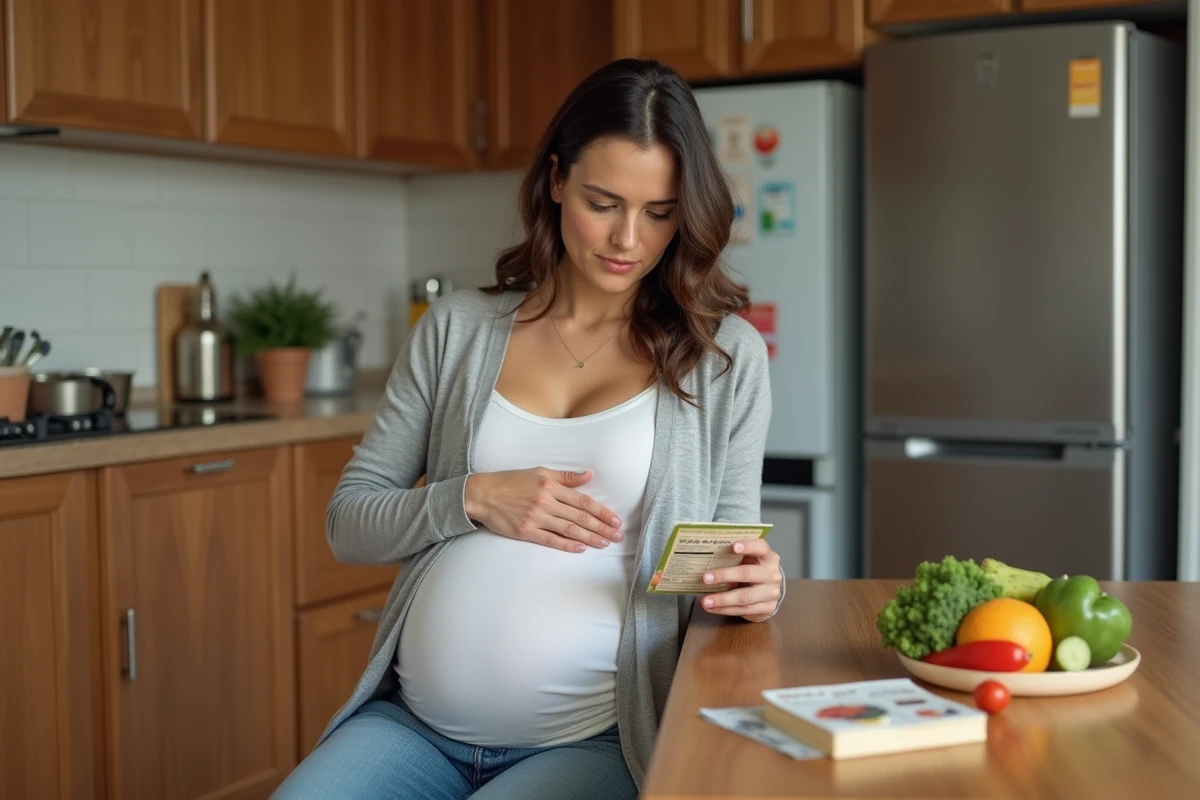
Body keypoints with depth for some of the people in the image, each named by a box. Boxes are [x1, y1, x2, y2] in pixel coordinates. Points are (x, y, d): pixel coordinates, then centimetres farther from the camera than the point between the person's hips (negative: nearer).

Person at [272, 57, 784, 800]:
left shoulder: (725, 356, 3)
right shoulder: (459, 328, 7)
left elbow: (733, 562, 8)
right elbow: (349, 522, 9)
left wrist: (758, 586, -15)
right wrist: (472, 499, -9)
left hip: (590, 741, -2)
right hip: (414, 723, 2)